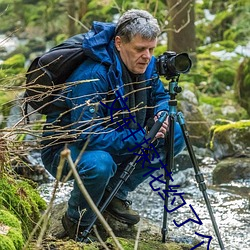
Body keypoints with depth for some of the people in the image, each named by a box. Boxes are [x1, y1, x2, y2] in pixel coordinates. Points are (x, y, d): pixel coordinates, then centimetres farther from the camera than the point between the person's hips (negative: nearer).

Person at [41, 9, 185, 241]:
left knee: (175, 136, -4)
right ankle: (77, 222, -9)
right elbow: (88, 136, -35)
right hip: (64, 148, -8)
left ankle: (115, 194, 6)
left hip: (114, 141, 8)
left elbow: (160, 96, 11)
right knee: (99, 164, -41)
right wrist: (142, 137, -36)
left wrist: (161, 114, -14)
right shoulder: (92, 76, -32)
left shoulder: (146, 65, -8)